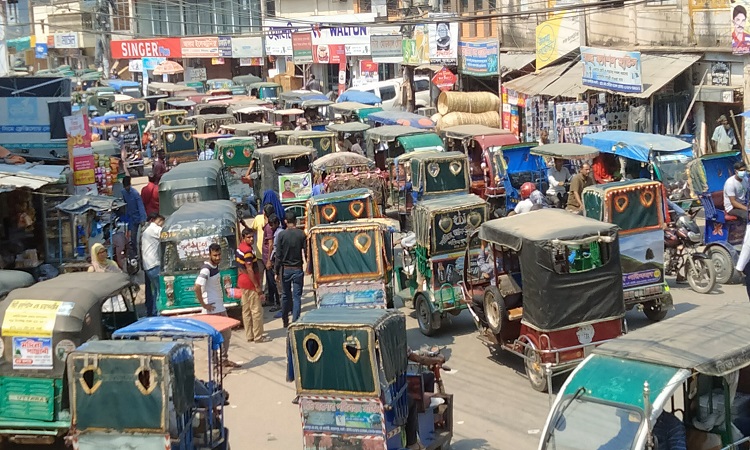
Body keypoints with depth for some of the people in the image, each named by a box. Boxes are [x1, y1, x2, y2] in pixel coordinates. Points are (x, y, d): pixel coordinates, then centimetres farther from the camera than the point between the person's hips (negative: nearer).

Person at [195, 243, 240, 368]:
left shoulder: (215, 266, 9)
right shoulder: (206, 269, -18)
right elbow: (197, 287, -28)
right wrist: (204, 305, -22)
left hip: (220, 307, 9)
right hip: (212, 309, -9)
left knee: (227, 333, 14)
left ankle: (224, 359, 23)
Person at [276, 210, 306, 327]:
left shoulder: (282, 234, -6)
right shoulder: (302, 234, -6)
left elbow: (278, 255, -5)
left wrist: (277, 272, 0)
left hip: (285, 269, 1)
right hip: (298, 269, -1)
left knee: (286, 295, 15)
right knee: (297, 296, 2)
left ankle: (285, 321, 24)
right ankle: (295, 321, -3)